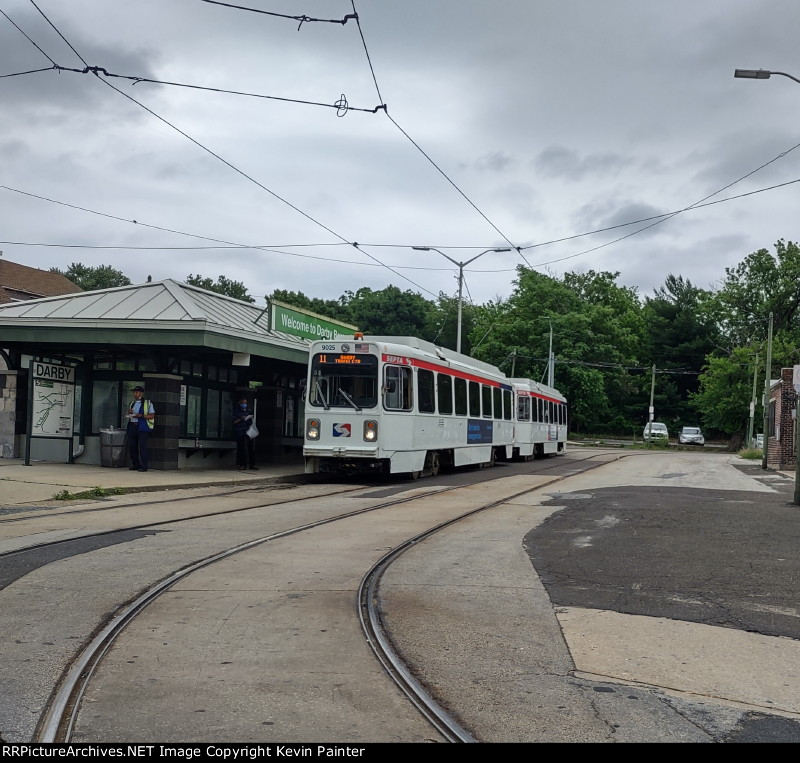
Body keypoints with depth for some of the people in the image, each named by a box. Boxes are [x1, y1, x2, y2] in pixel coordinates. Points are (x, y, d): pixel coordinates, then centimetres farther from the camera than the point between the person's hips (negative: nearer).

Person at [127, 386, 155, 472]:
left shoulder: (148, 403, 1)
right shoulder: (132, 403, 20)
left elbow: (152, 416, -5)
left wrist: (141, 416, -18)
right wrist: (129, 412, 7)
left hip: (142, 427, -7)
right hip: (132, 426, 7)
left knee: (142, 446, -11)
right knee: (131, 446, 5)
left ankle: (144, 466, -7)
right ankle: (135, 465, 15)